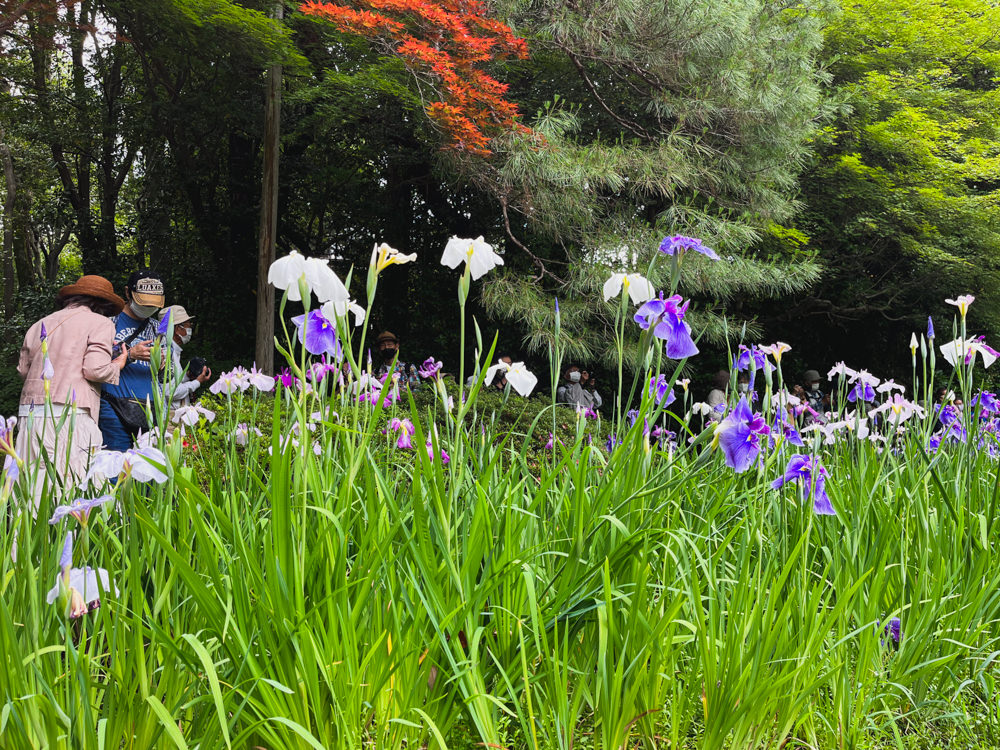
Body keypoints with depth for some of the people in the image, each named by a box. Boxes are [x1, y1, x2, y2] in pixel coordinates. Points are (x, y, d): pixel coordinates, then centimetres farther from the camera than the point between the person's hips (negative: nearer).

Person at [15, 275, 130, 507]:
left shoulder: (39, 325, 20)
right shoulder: (100, 323, 2)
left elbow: (23, 370, 22)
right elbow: (95, 369, -10)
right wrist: (117, 366, 10)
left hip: (30, 413, 6)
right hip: (69, 413, -6)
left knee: (30, 483, 5)